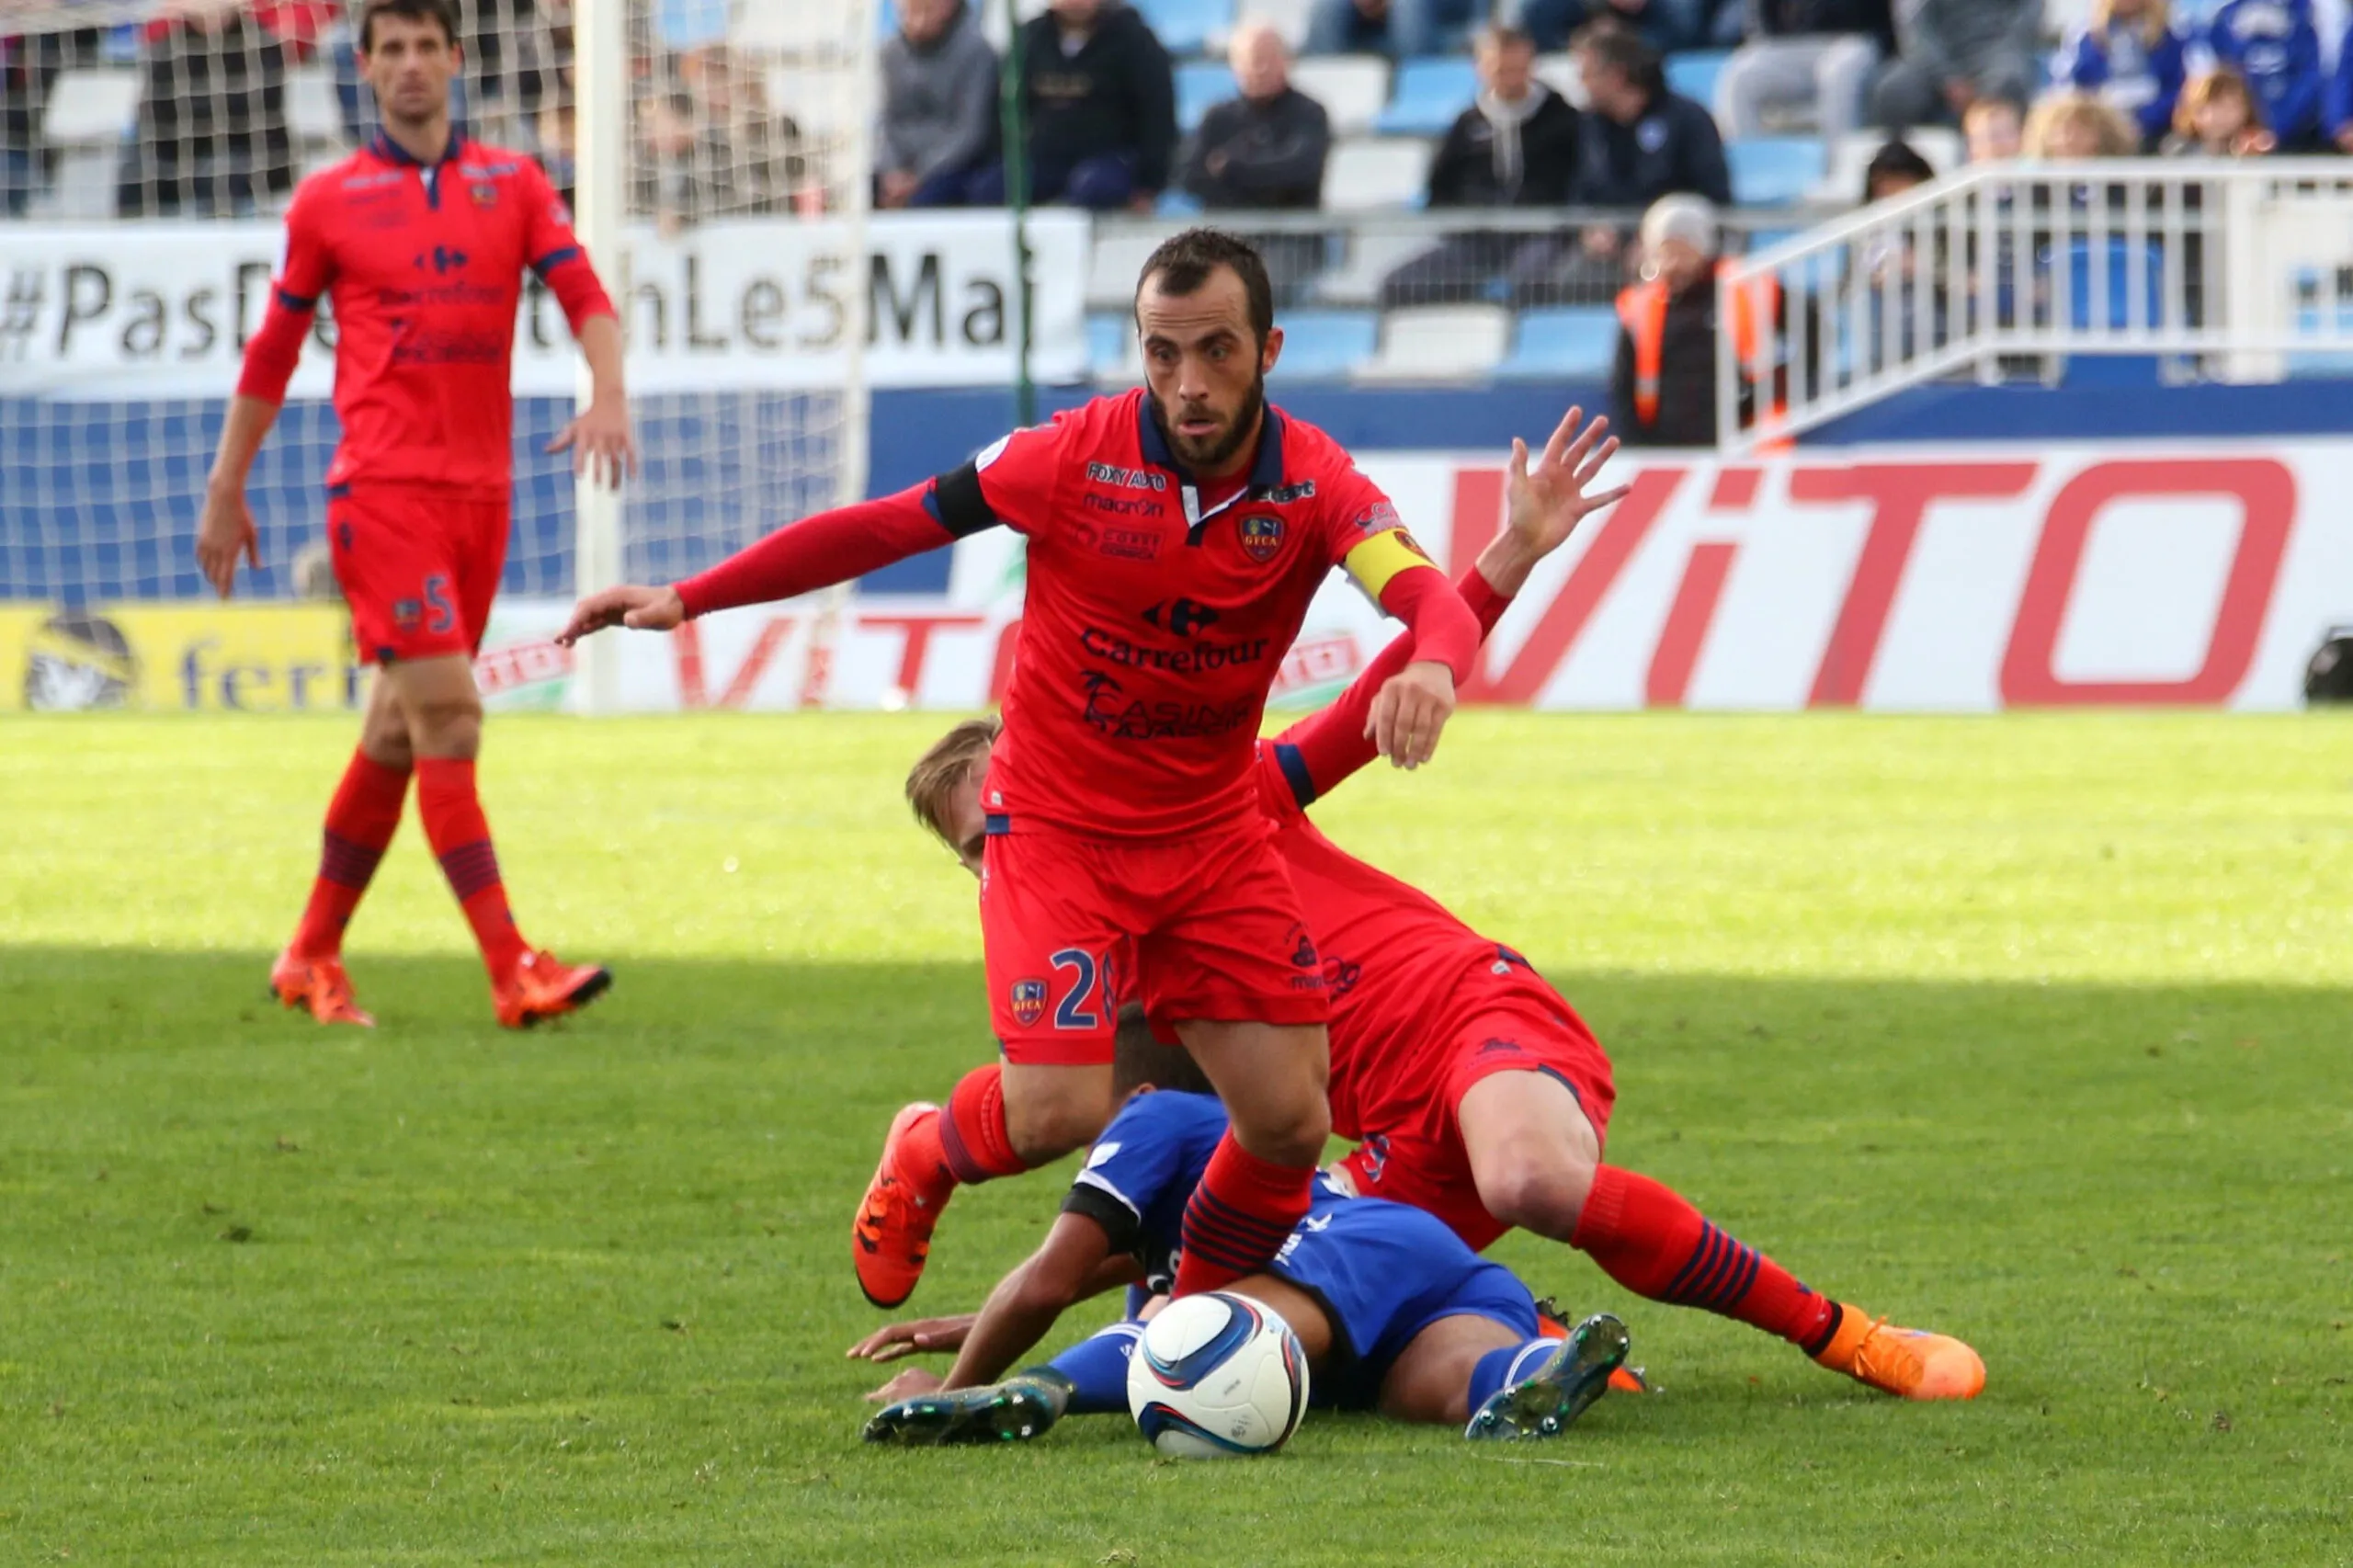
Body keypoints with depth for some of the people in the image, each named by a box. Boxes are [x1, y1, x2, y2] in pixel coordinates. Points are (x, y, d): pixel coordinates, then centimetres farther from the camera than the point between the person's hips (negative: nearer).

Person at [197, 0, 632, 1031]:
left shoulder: (514, 184, 12)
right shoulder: (330, 201, 5)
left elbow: (583, 295, 2)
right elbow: (272, 352, 11)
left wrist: (608, 395, -18)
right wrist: (225, 492, 12)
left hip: (481, 486, 4)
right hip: (382, 488, -4)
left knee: (399, 733, 10)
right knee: (448, 719, -14)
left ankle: (312, 957, 23)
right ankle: (513, 973, -18)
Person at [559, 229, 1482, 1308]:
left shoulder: (1315, 485, -13)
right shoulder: (1078, 458, -16)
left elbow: (1431, 597, -30)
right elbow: (884, 527, -8)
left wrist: (1431, 666, -56)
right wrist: (688, 600, -9)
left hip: (1213, 833, 3)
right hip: (1058, 825, -3)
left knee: (1291, 1123, -3)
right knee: (1057, 1105, -19)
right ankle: (921, 1158, 17)